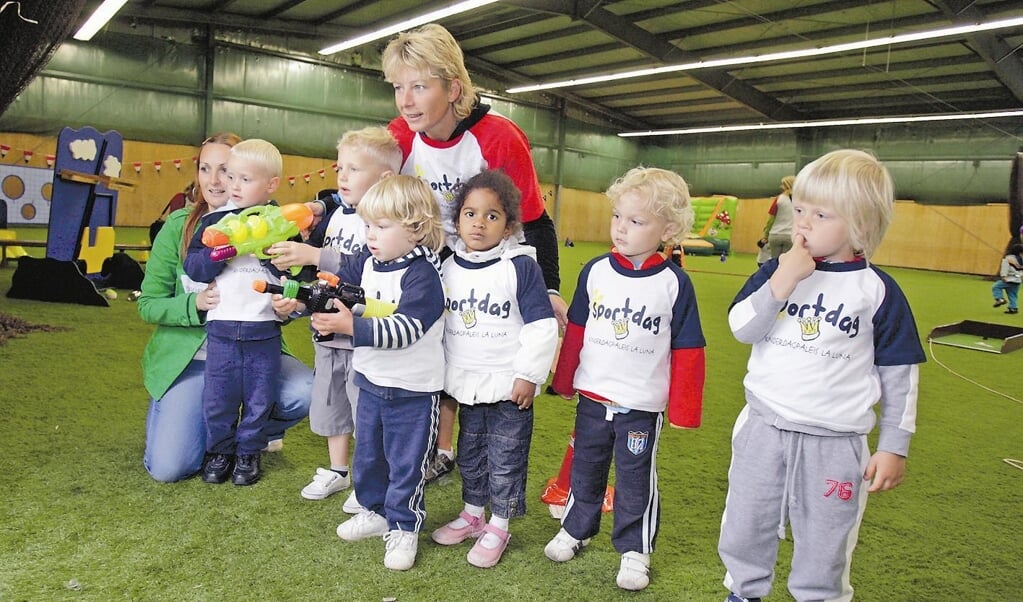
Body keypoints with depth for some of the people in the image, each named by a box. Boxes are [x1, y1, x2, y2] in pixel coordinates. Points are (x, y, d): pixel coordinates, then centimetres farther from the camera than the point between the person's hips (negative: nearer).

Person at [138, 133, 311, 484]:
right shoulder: (179, 225, -7)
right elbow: (148, 305, -4)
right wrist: (195, 303, -25)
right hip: (190, 356, -1)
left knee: (304, 392, -28)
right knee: (168, 467, -14)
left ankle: (256, 435, 8)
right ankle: (166, 406, 22)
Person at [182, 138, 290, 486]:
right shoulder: (214, 221, 4)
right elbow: (193, 268, -2)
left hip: (264, 330, -1)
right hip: (221, 327, 1)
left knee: (259, 397, 11)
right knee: (218, 396, 11)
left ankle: (248, 451, 30)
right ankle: (220, 450, 31)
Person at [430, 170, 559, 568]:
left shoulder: (521, 266, -14)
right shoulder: (449, 267, 3)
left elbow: (542, 326, -13)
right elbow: (437, 323, 13)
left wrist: (529, 375, -14)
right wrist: (443, 375, 12)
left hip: (508, 386, -5)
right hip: (466, 384, 5)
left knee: (505, 459, 7)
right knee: (469, 453, 19)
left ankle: (498, 526, 24)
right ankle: (472, 513, 38)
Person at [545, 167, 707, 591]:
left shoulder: (674, 283, -11)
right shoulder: (595, 271, -2)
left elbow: (687, 349, -6)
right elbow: (576, 329, 7)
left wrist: (683, 408, -6)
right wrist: (564, 380, 11)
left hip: (642, 405, -3)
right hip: (592, 396, 3)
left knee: (636, 480, 11)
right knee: (585, 470, 19)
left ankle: (634, 549, 29)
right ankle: (575, 529, 39)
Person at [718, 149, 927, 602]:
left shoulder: (877, 291, -6)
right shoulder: (776, 270, -1)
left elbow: (899, 373, 0)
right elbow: (741, 329, -12)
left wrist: (894, 447, 0)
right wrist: (783, 282, -24)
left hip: (835, 443, -2)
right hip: (763, 428, 2)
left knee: (823, 548, 12)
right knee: (744, 531, 17)